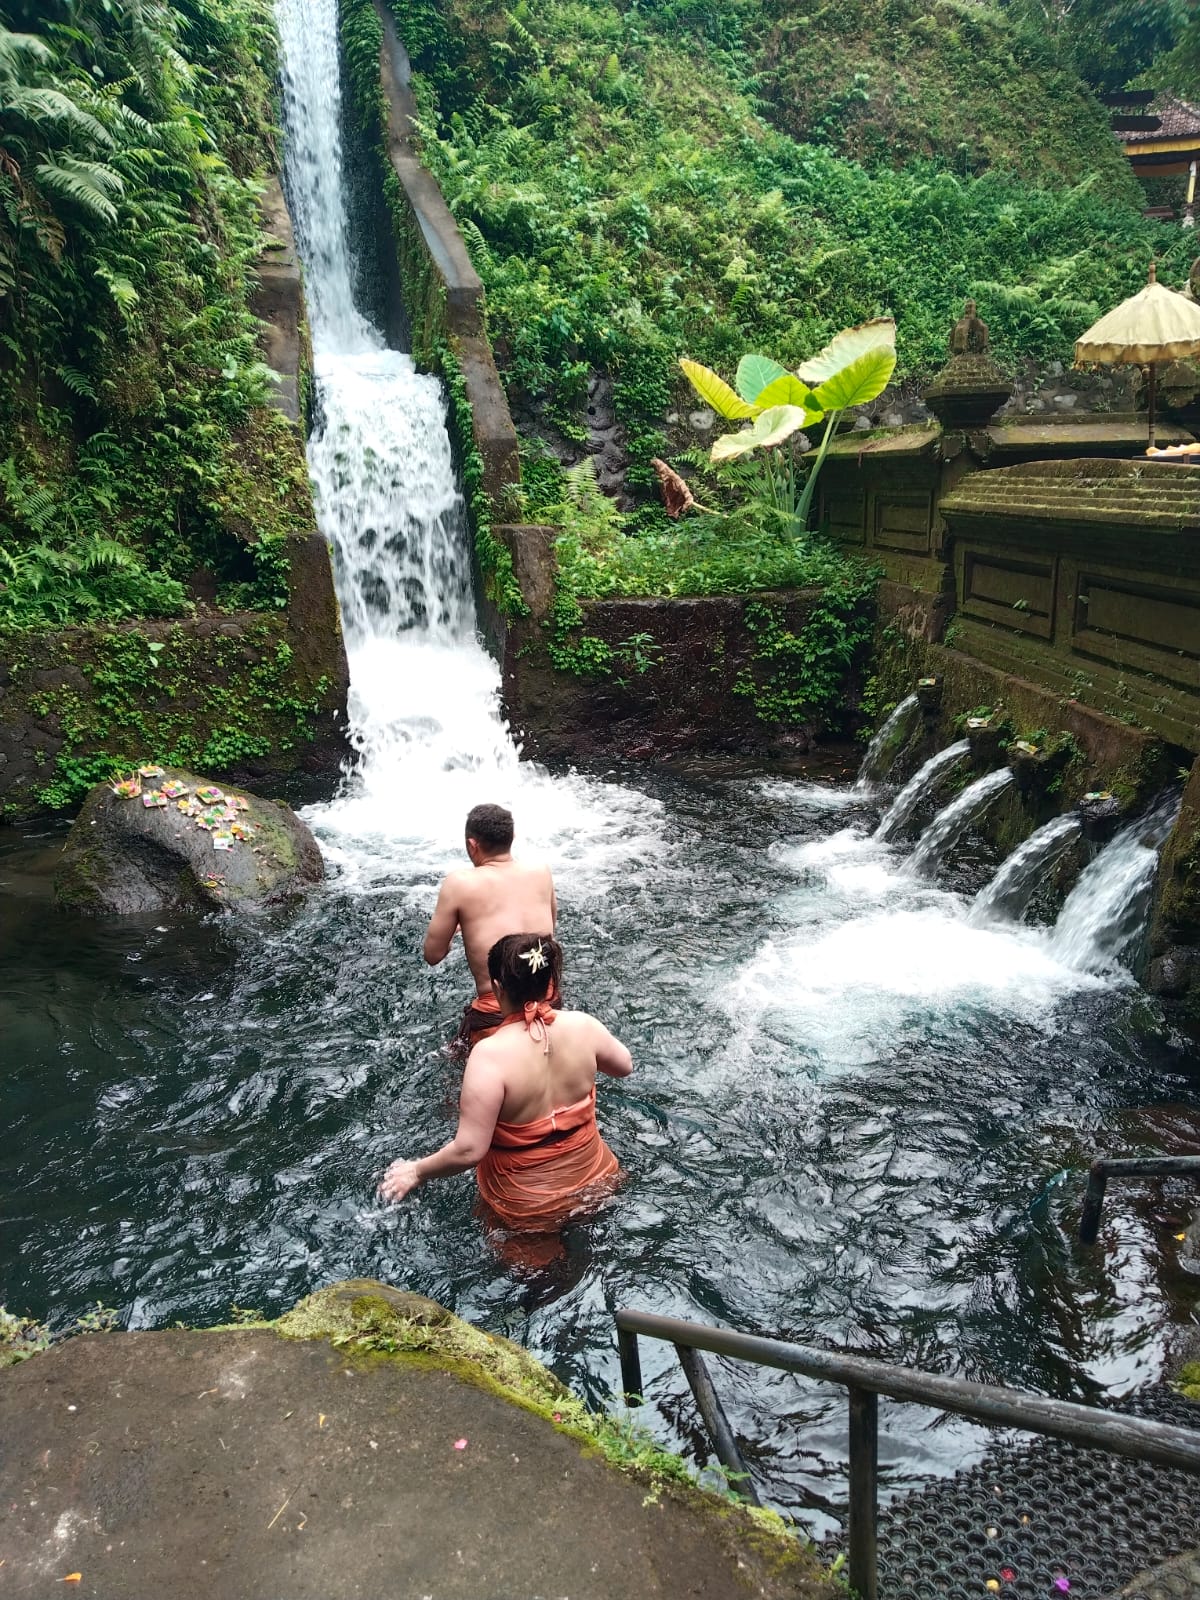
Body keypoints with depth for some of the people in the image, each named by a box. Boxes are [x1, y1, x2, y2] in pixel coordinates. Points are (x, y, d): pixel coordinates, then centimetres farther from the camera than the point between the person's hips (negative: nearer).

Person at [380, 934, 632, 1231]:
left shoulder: (491, 1054, -28)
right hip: (595, 1179, 4)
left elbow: (469, 1150, -26)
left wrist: (416, 1172, -10)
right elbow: (625, 1066, 6)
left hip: (528, 1208, -4)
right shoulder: (582, 1025, -14)